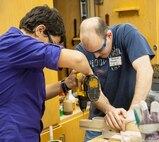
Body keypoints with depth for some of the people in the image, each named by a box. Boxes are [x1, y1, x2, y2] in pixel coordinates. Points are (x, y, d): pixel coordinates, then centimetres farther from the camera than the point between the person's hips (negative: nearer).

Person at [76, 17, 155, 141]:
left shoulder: (126, 33, -17)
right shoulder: (81, 50, -12)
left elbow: (145, 70, -27)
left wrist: (132, 111, -35)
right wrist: (109, 109, -31)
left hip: (128, 115, -2)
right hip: (100, 117, 2)